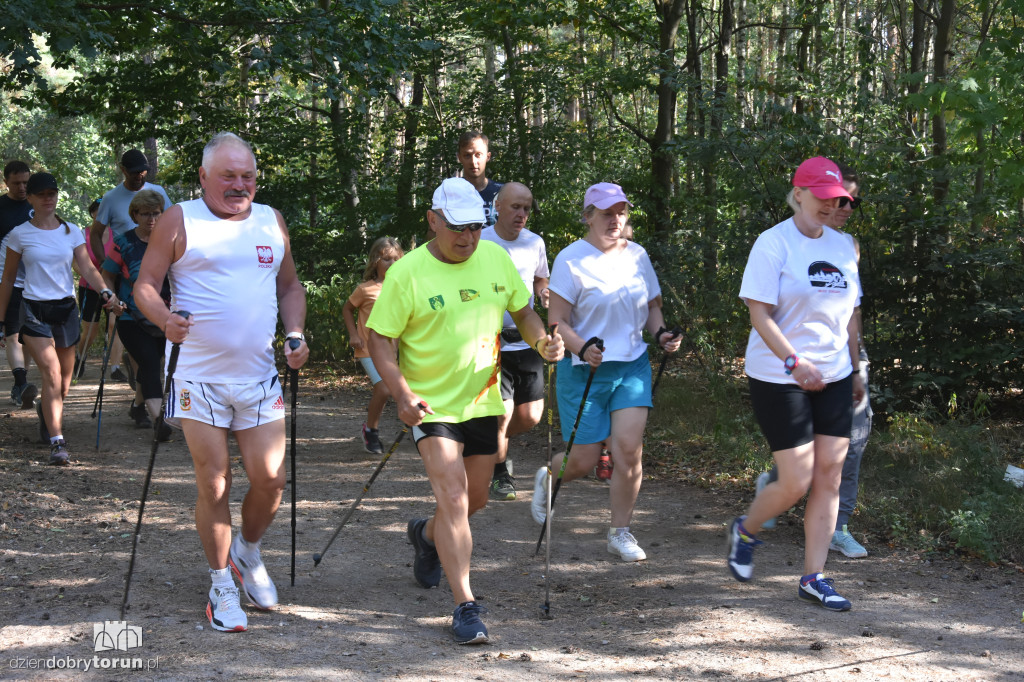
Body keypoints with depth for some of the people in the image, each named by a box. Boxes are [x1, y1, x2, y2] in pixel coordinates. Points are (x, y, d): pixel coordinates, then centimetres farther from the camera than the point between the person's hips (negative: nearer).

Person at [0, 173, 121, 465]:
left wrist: (105, 292, -21)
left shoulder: (71, 232, 6)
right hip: (35, 310, -3)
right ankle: (57, 442, -17)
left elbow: (88, 268, -2)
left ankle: (47, 410, 45)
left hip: (66, 308, 3)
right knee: (52, 375, -17)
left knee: (64, 380, 12)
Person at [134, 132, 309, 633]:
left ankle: (248, 553, 30)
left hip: (259, 376, 4)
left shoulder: (271, 222, 12)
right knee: (214, 484, 0)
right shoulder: (179, 221, -1)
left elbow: (289, 286, 21)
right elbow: (145, 285, -2)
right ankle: (221, 584, 17)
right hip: (198, 376, -4)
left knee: (270, 479, 1)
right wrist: (165, 318, -23)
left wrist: (295, 335, 4)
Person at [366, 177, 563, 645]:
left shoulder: (495, 259, 1)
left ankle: (426, 535, 48)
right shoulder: (407, 273, -13)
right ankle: (465, 607, -12)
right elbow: (379, 340, -10)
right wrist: (402, 395, -23)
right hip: (431, 405, -5)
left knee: (475, 500, 16)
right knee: (453, 496, -17)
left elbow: (523, 311, 13)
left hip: (482, 400, 5)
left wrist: (542, 342, -9)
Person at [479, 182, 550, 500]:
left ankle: (493, 443, 36)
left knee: (530, 417, 4)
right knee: (502, 412, -10)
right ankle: (500, 474, 15)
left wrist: (546, 294, -1)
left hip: (526, 340, 5)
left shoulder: (535, 243, 6)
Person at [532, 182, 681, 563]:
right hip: (584, 371, -4)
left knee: (629, 449, -10)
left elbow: (651, 306, 19)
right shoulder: (571, 259, -8)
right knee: (584, 460, 1)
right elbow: (557, 321, -11)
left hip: (633, 366, 4)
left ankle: (620, 533, 6)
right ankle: (547, 479, 37)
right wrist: (583, 349, -28)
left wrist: (660, 333, -2)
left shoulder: (637, 255, 8)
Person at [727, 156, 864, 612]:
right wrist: (794, 361, -25)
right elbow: (759, 313, -15)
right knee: (796, 483, -7)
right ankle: (745, 531, 24)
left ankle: (814, 578, 12)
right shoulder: (773, 244, -9)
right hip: (779, 380, -6)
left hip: (833, 379, 6)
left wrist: (854, 370, 18)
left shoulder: (843, 245, 11)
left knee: (829, 478, 2)